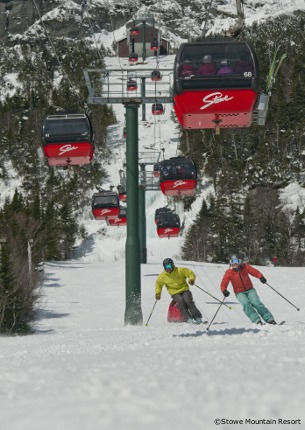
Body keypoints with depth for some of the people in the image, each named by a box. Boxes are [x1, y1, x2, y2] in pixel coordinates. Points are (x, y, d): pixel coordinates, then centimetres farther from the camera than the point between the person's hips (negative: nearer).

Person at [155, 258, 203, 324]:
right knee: (180, 300, -32)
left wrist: (191, 279, -18)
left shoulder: (180, 271, -4)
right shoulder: (162, 276, 2)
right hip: (175, 293, 1)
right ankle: (187, 319, -34)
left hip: (184, 290, -1)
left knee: (187, 300, -30)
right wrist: (158, 293, 10)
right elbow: (158, 284, 20)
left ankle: (198, 318, -25)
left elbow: (191, 273, 2)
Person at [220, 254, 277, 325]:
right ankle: (257, 321, -32)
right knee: (246, 304, -29)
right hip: (240, 293, -1)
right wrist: (224, 291, -27)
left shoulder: (245, 267, -3)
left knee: (256, 303, -20)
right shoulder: (229, 272, -6)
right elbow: (223, 284, -5)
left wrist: (261, 277, -27)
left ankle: (270, 320, -16)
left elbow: (255, 272, -6)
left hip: (250, 290, 1)